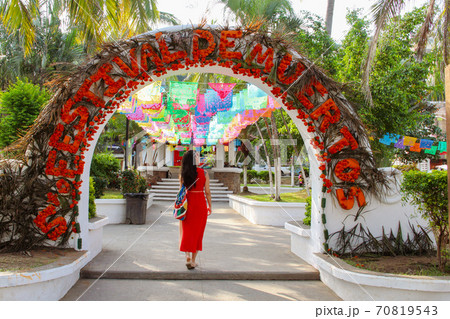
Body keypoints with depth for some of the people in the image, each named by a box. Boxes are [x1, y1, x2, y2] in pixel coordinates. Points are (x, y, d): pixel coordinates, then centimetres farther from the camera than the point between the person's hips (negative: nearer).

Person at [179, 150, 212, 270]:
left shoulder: (183, 174, -4)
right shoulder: (204, 173, -7)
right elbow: (207, 191, -4)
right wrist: (209, 206, 7)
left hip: (188, 203, 1)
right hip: (201, 203, -1)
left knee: (187, 231, 12)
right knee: (197, 232, 9)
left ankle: (187, 256, -5)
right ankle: (193, 260, 15)